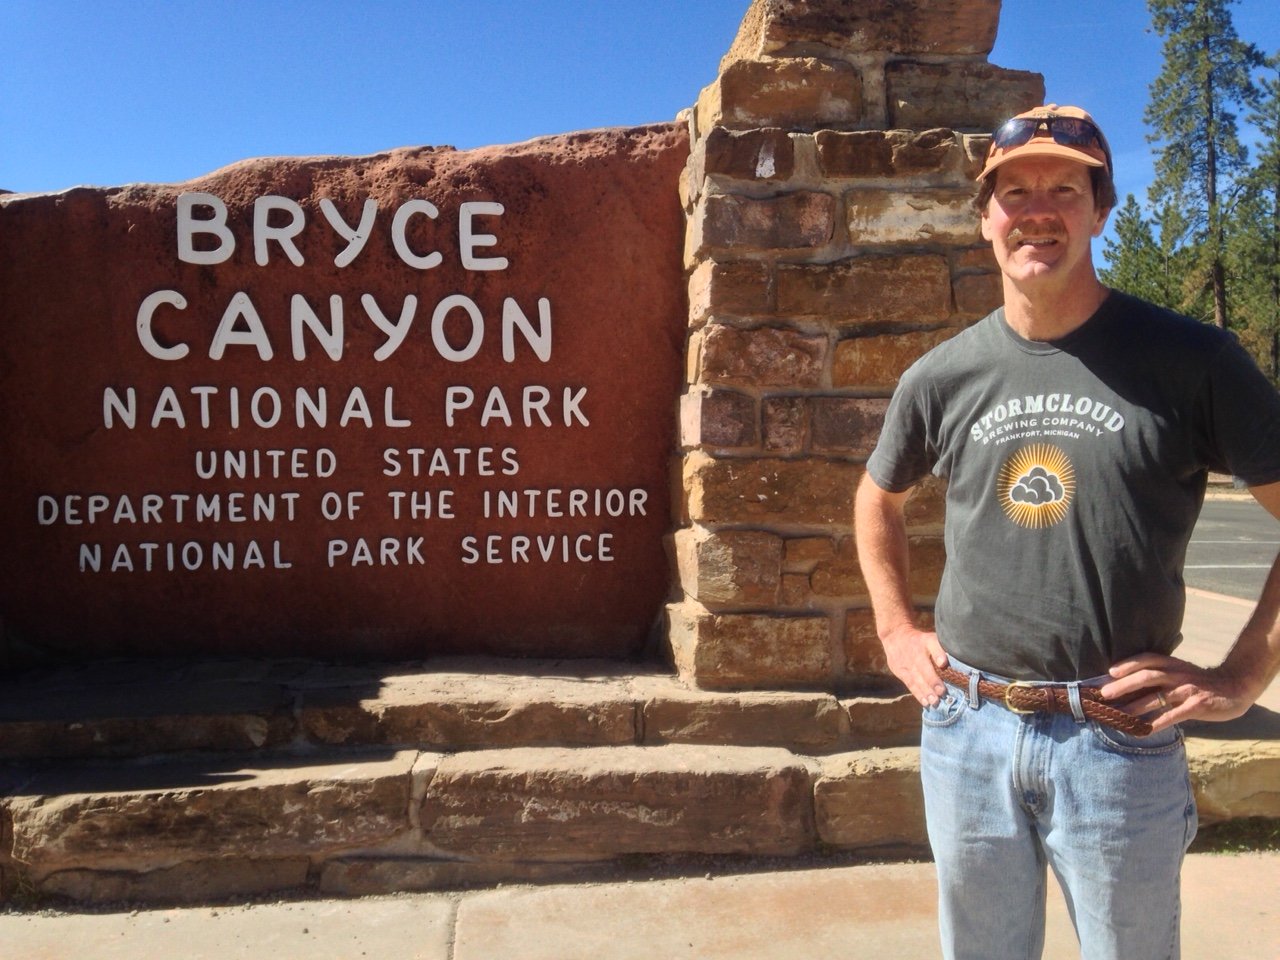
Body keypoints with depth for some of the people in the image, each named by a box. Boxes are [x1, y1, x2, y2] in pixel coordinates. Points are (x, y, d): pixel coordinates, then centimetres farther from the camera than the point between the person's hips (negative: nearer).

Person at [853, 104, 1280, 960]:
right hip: (966, 729, 3)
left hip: (1120, 739, -3)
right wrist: (896, 631, 11)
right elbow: (880, 501, 19)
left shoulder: (1191, 360, -7)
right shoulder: (942, 376, 3)